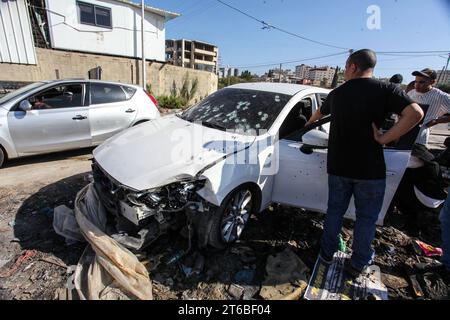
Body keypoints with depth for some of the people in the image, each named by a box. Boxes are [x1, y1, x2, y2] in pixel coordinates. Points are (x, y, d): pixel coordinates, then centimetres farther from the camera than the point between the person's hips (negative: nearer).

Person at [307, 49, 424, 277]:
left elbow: (319, 113, 25)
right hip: (370, 169, -3)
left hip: (338, 167, 3)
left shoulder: (337, 93, 6)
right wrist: (384, 138, -13)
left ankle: (327, 253, 31)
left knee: (335, 211, 17)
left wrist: (310, 122, 46)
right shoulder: (385, 90, -6)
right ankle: (358, 264, 26)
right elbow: (415, 113, -22)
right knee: (366, 217, 13)